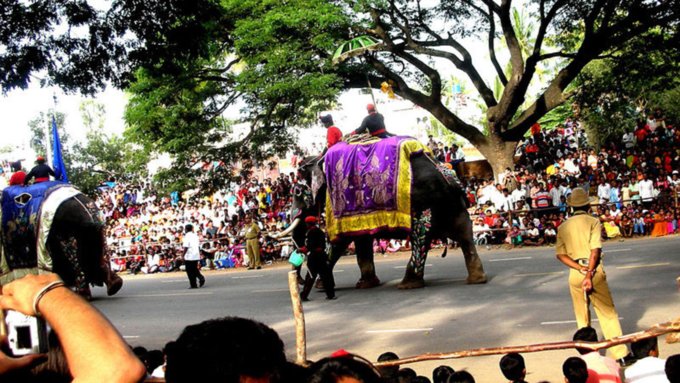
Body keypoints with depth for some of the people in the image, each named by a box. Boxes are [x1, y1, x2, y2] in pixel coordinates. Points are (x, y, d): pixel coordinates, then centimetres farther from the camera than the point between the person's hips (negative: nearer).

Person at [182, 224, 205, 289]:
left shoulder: (187, 236, -10)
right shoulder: (195, 235, 11)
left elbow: (186, 247, -16)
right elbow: (198, 246, 14)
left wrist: (183, 255, -9)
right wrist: (199, 255, 21)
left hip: (189, 256, -7)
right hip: (196, 256, 7)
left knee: (190, 271, 3)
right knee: (195, 269, 18)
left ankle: (193, 285, 3)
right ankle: (201, 278, -6)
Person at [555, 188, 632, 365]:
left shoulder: (563, 226, 10)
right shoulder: (593, 221, -2)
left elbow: (560, 254, 0)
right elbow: (595, 250, -14)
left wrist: (579, 268, -9)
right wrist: (589, 274, -18)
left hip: (575, 273, 3)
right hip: (594, 271, -3)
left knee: (582, 316, 14)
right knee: (608, 313, 5)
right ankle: (621, 355, 5)